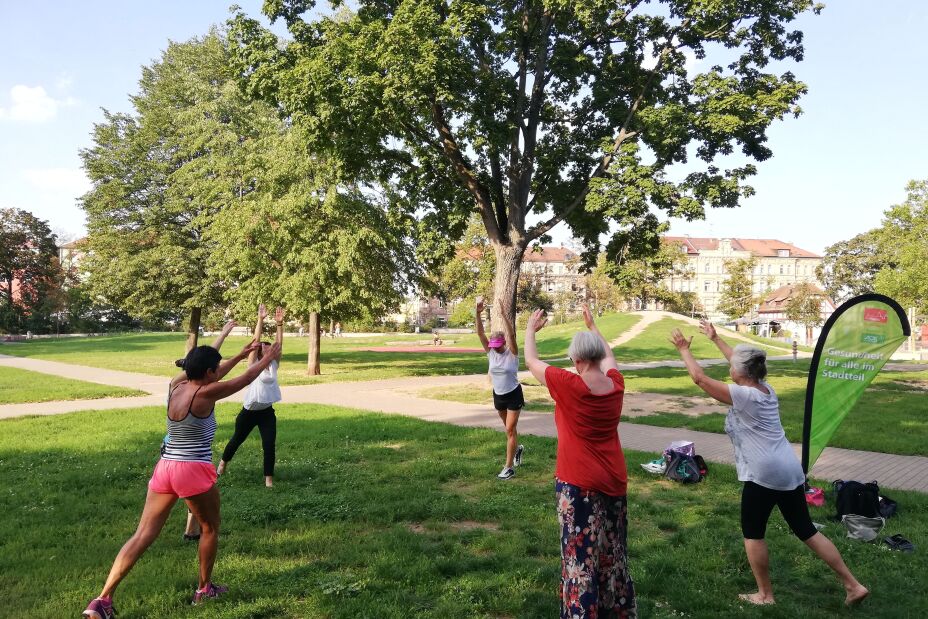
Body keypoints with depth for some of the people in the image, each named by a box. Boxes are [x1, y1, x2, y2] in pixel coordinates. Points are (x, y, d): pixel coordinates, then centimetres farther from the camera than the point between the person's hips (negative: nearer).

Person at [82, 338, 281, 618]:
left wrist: (240, 355, 36)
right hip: (193, 471, -7)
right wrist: (269, 358, 13)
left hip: (164, 468, 7)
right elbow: (247, 378, -3)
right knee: (210, 528, 17)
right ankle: (204, 588, 29)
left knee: (143, 535, 6)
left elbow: (212, 375, 27)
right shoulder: (206, 393, -12)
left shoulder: (178, 388, 9)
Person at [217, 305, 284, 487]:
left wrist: (279, 323, -16)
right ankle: (223, 462, 45)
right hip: (249, 411, -2)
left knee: (269, 445, -6)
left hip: (267, 412, 3)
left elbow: (279, 343, -6)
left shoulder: (274, 365, 3)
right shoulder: (253, 365, -6)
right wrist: (260, 320, -23)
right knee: (237, 439, 19)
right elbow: (255, 341, -16)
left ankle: (269, 478, 4)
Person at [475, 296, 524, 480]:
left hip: (514, 395, -5)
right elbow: (480, 333, -16)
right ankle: (517, 448, 50)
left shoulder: (512, 353, -16)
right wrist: (478, 313, -29)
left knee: (510, 429, -7)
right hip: (498, 395, 5)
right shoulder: (490, 352, -6)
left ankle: (509, 467, -3)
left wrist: (503, 314, -42)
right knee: (509, 427, 22)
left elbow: (511, 334, -33)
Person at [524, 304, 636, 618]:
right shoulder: (616, 383, -6)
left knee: (581, 554, 4)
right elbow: (609, 355, 18)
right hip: (614, 480, 6)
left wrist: (530, 330, 12)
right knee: (612, 551, 20)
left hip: (579, 484, -6)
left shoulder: (569, 385, -21)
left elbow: (531, 362, -4)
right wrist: (592, 326, 32)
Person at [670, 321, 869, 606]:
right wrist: (715, 338, 32)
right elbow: (740, 360, 25)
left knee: (752, 532, 9)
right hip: (790, 470, 8)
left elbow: (699, 377, -10)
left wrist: (684, 349, 2)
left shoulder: (742, 395, -14)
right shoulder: (766, 389, 10)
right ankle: (853, 585, 19)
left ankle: (765, 595, 18)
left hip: (764, 474, -8)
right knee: (806, 530, 16)